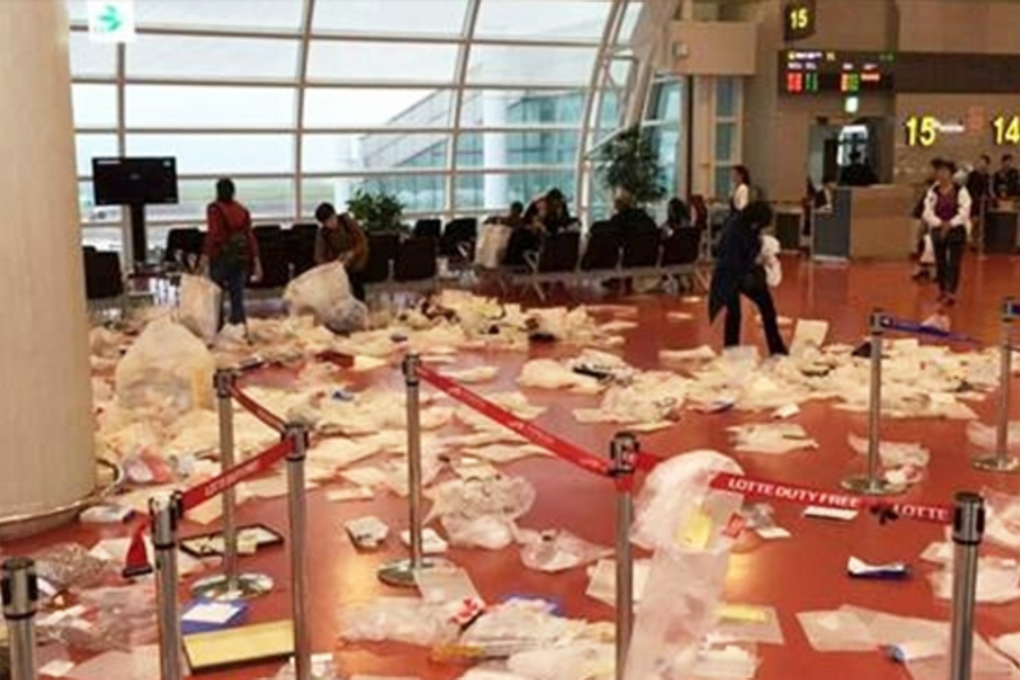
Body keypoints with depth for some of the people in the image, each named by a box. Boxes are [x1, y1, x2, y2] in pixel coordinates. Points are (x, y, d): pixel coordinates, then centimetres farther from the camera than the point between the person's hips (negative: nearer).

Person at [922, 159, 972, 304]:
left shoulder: (961, 191, -7)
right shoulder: (933, 192, 0)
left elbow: (964, 213, -11)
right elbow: (927, 213, -5)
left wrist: (950, 224, -20)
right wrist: (940, 224, -19)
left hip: (957, 230, -3)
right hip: (938, 231, 3)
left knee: (954, 263, -4)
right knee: (940, 262, 10)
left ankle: (951, 292, -1)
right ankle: (942, 290, 24)